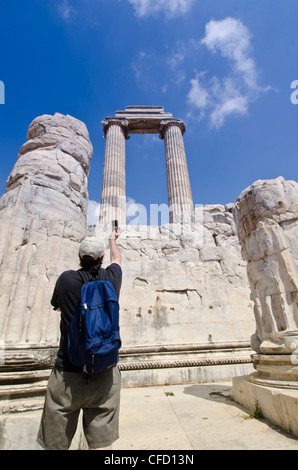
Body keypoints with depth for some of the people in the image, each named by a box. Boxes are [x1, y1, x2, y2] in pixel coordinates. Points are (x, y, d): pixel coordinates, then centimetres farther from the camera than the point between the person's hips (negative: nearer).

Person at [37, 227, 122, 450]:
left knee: (56, 443, 16)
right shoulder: (111, 278, -5)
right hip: (105, 371, 1)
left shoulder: (66, 279, -10)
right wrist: (113, 239, 37)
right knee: (101, 442, 12)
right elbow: (116, 259, 20)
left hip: (68, 371, -1)